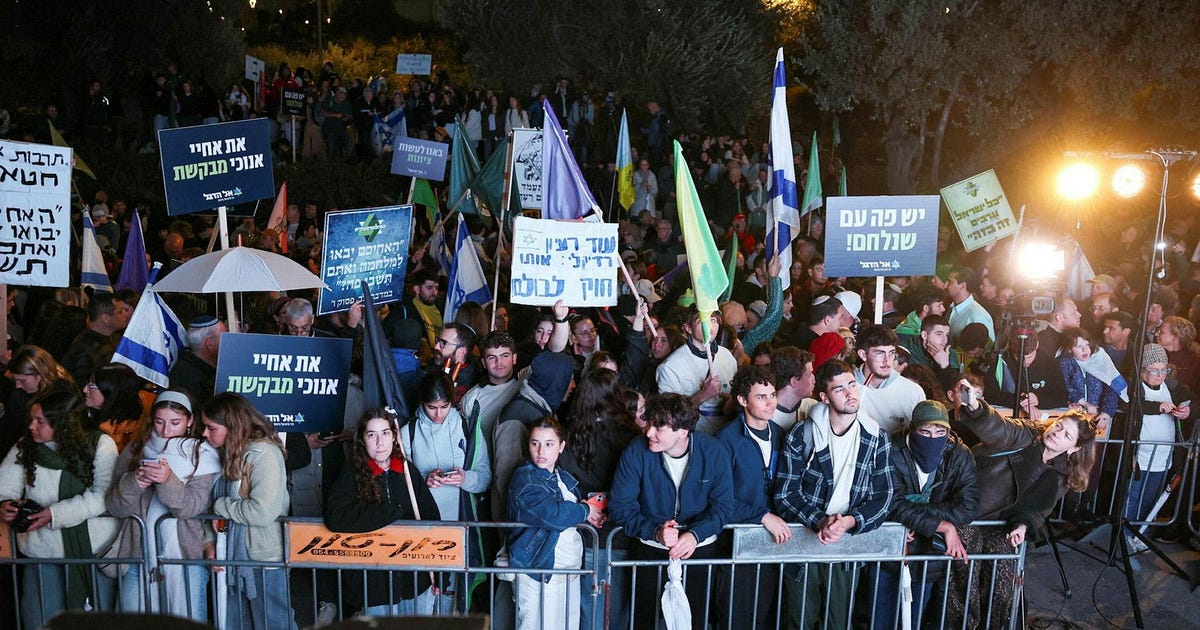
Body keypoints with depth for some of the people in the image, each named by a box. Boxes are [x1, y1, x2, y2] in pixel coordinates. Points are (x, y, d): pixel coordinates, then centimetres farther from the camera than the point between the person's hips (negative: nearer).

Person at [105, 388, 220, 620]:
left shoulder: (203, 455, -1)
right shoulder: (135, 451, 8)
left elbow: (194, 507, -12)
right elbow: (114, 507, 3)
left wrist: (168, 481, -29)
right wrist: (134, 482, -17)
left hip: (186, 557, -3)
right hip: (138, 553, 3)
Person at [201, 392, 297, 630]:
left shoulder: (264, 454, -17)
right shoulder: (228, 453, 6)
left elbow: (263, 511, -25)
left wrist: (221, 506, -12)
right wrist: (211, 542, -2)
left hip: (264, 558, -8)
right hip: (235, 556, 8)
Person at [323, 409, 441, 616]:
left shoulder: (408, 471, 1)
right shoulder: (351, 476, -8)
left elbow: (432, 519, 5)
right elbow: (335, 518, -25)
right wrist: (395, 512, -21)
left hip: (416, 578, 3)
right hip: (375, 584, -3)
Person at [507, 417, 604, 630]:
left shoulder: (565, 478, 15)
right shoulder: (524, 479, -11)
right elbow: (552, 515, -24)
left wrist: (593, 507, 0)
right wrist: (585, 511, -8)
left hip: (571, 570, 8)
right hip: (539, 571, -7)